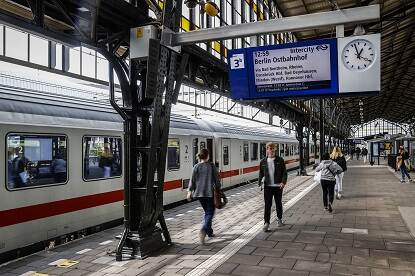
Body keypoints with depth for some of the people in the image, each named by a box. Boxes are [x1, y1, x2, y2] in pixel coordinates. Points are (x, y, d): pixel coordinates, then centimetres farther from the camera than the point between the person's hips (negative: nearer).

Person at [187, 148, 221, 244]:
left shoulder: (196, 167, 1)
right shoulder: (212, 166, -4)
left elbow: (192, 180, -1)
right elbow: (217, 179, -2)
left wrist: (189, 191, 4)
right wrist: (218, 189, 10)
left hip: (199, 193, 4)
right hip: (210, 193, -4)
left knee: (207, 212, 19)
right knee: (210, 213, 0)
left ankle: (209, 232, 26)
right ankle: (204, 230, -23)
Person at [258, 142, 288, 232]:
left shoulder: (280, 160, -1)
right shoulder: (263, 161, 3)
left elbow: (284, 172, -1)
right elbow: (261, 173, 10)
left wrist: (283, 182, -14)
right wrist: (260, 182, -3)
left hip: (278, 186, 0)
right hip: (267, 186, 0)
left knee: (278, 203, 14)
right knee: (267, 205, -3)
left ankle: (279, 219, 34)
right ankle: (266, 223, 2)